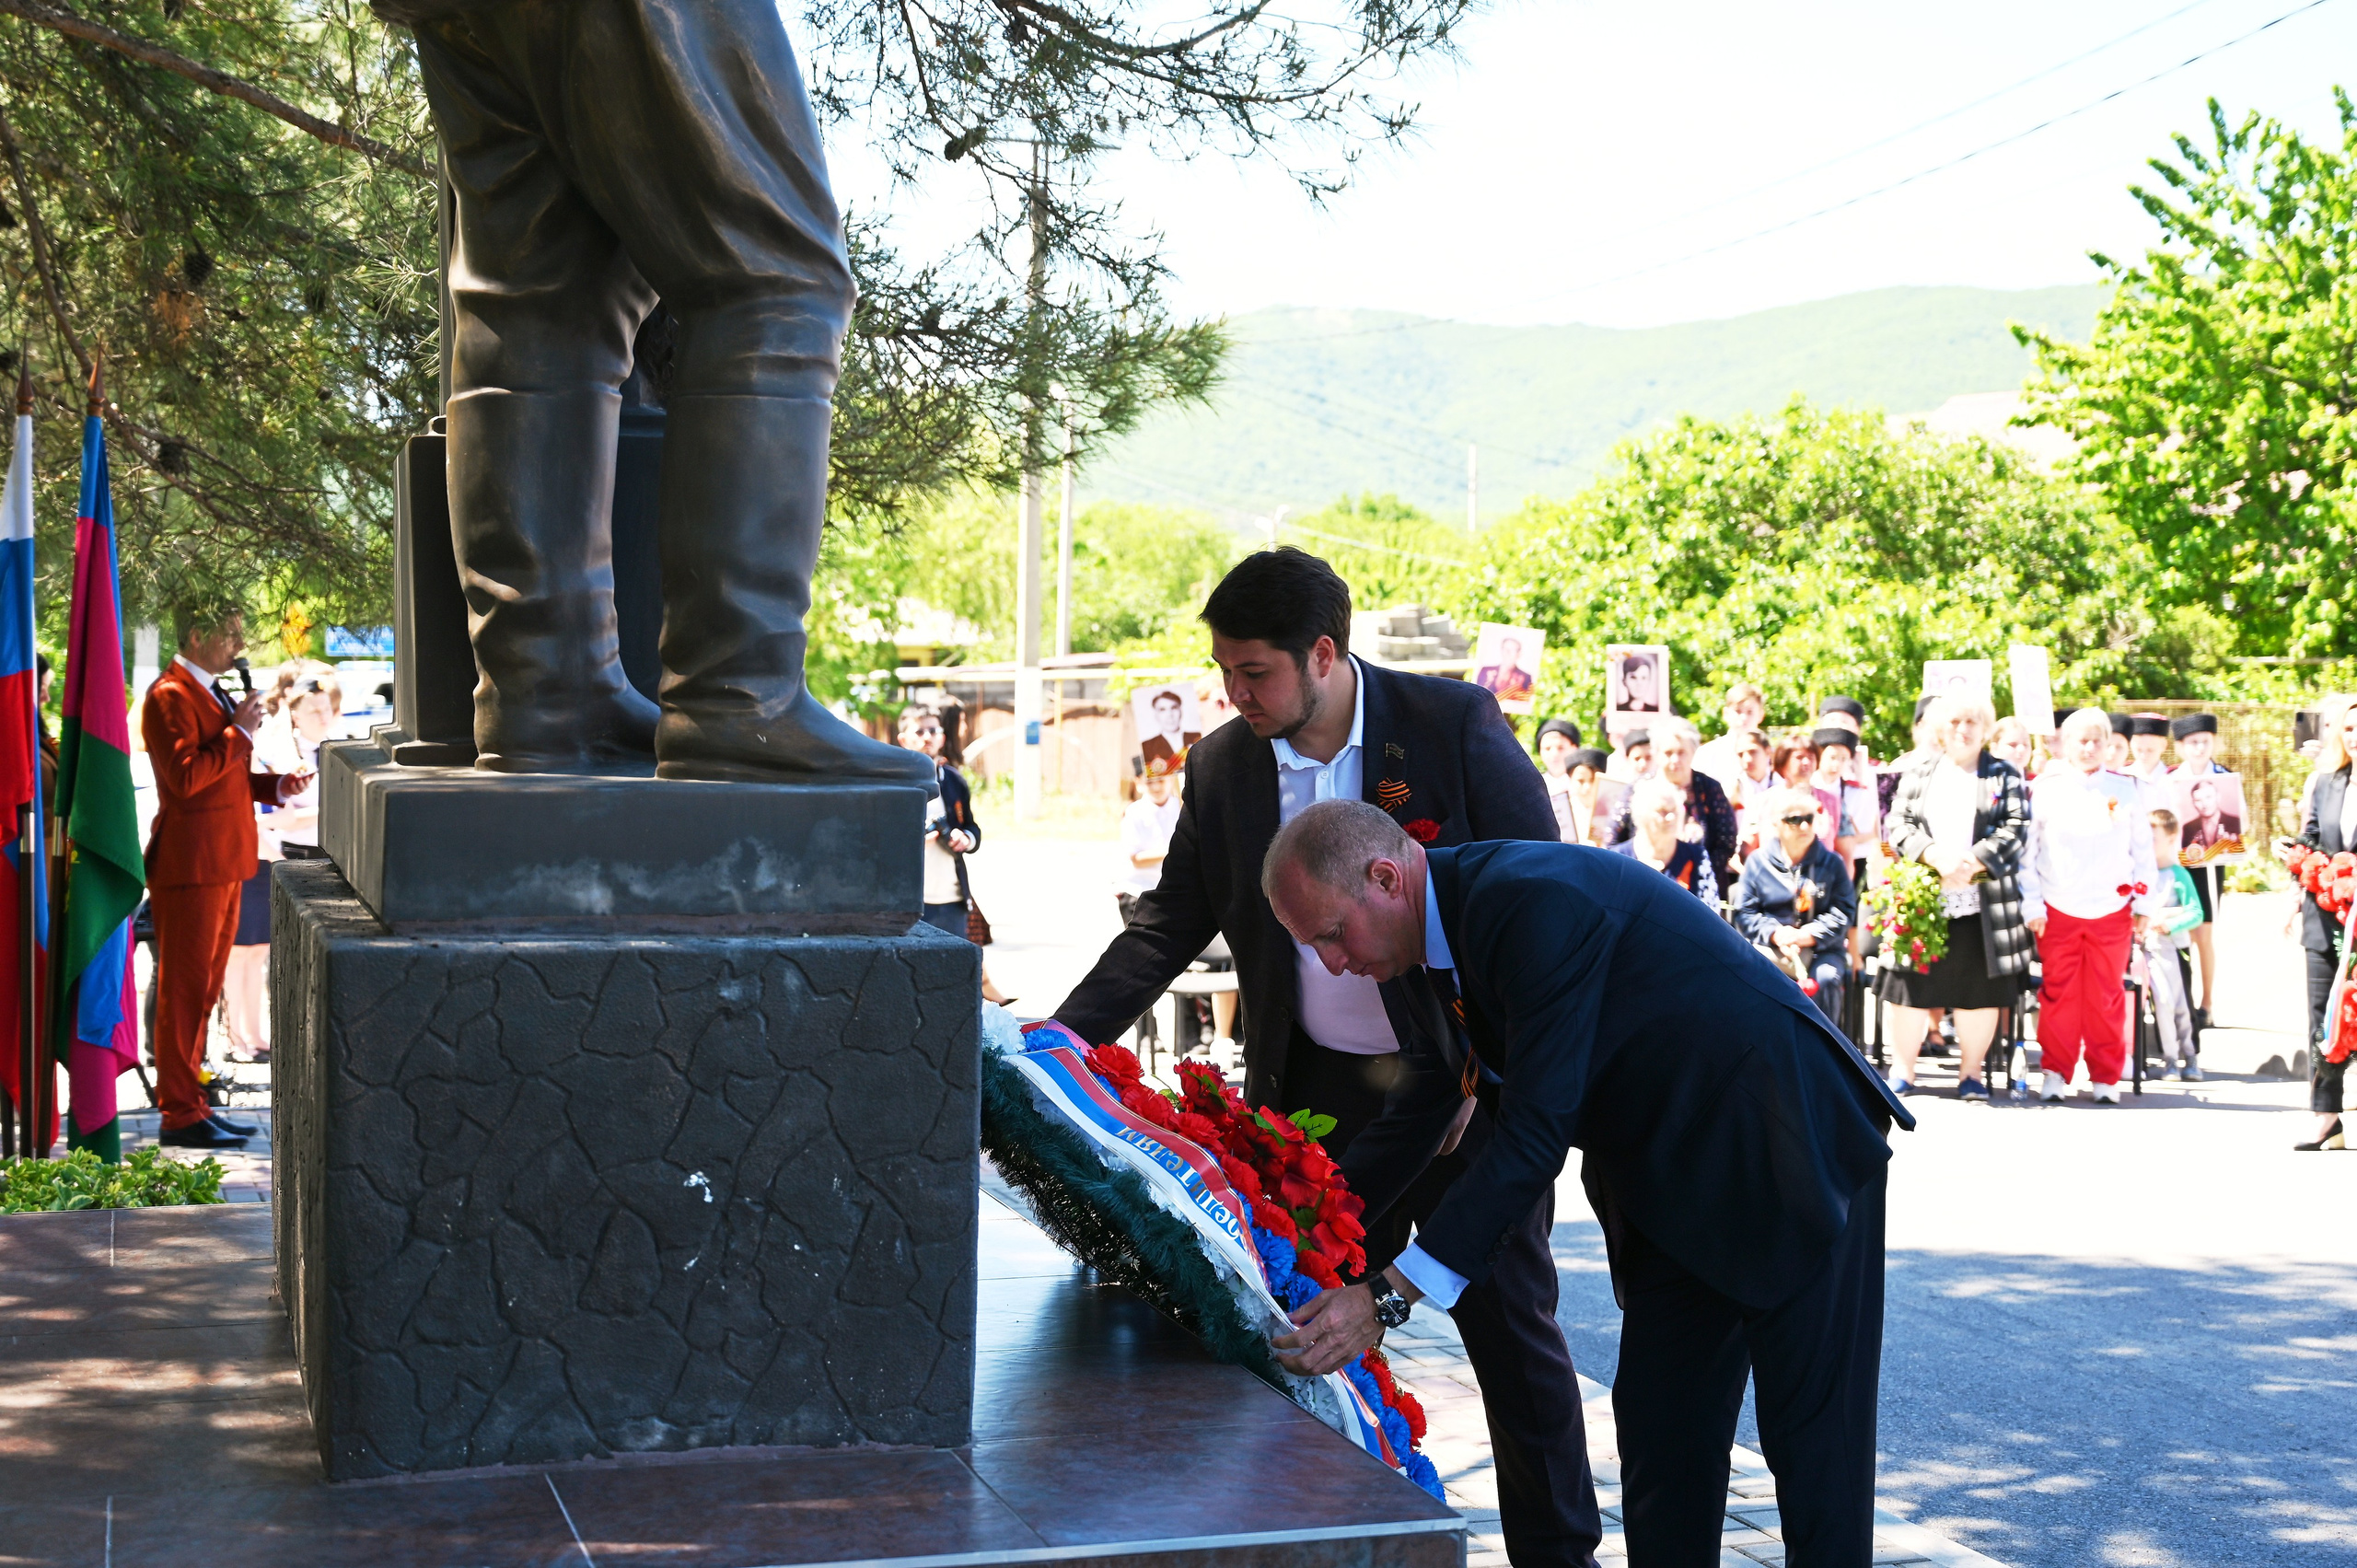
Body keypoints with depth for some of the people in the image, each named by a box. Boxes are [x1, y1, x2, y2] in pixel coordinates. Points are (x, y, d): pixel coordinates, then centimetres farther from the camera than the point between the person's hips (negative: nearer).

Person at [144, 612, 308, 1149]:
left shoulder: (210, 693, 19)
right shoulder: (169, 696, -13)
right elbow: (186, 777, -24)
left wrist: (275, 786, 11)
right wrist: (239, 733, -17)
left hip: (222, 864, 10)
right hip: (191, 864, -10)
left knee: (203, 988, 14)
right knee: (184, 989, -5)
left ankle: (191, 1100, 22)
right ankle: (180, 1115, -1)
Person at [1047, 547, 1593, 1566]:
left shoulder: (1456, 724, -11)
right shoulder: (1223, 765, 0)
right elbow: (1171, 920, 7)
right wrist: (1074, 1030, -7)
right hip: (1319, 1094, 3)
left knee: (1510, 1321, 6)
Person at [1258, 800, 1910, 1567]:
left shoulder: (1537, 902, -29)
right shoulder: (1427, 944, 1)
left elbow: (1535, 1133, -31)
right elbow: (1416, 1118, 15)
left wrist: (1386, 1296, -31)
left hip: (1790, 1152, -9)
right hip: (1671, 1182, 9)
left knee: (1813, 1439, -2)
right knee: (1658, 1426, 9)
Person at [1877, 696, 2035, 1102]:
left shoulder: (2004, 775, 10)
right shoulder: (1917, 775, 13)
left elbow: (2015, 828, -2)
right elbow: (1898, 825, 3)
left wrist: (1973, 862, -15)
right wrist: (1936, 856, -14)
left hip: (1983, 902, -1)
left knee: (1980, 989, 1)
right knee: (1912, 985, 0)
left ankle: (1971, 1073, 13)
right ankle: (1902, 1070, 10)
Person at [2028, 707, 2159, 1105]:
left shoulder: (2126, 789, 6)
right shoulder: (2044, 788, 2)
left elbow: (2143, 849, 10)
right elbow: (2027, 850, 3)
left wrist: (2144, 905, 7)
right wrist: (2031, 907, -3)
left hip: (2111, 909, 1)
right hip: (2058, 909, -1)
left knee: (2106, 997, 4)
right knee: (2059, 993, 2)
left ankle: (2105, 1076, 12)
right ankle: (2057, 1073, 11)